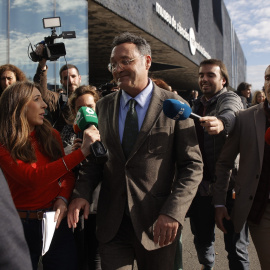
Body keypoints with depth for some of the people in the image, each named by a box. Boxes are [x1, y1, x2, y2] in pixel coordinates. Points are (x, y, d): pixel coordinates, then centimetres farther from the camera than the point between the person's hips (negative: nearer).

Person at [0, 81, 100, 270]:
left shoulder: (51, 136, 3)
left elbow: (68, 174, 7)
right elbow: (33, 178, -26)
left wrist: (63, 198, -15)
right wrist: (82, 151, -30)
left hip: (57, 221, 4)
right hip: (23, 225, -3)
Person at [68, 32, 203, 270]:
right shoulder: (103, 107, 6)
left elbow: (193, 166, -7)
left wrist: (173, 213, -17)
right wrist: (81, 192, -7)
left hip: (157, 224, -2)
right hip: (112, 223, 2)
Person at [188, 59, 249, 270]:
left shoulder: (231, 99, -8)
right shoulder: (197, 105, 12)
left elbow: (229, 113, -33)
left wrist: (220, 122, -56)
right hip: (202, 183, 6)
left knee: (235, 245, 2)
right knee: (202, 237, 17)